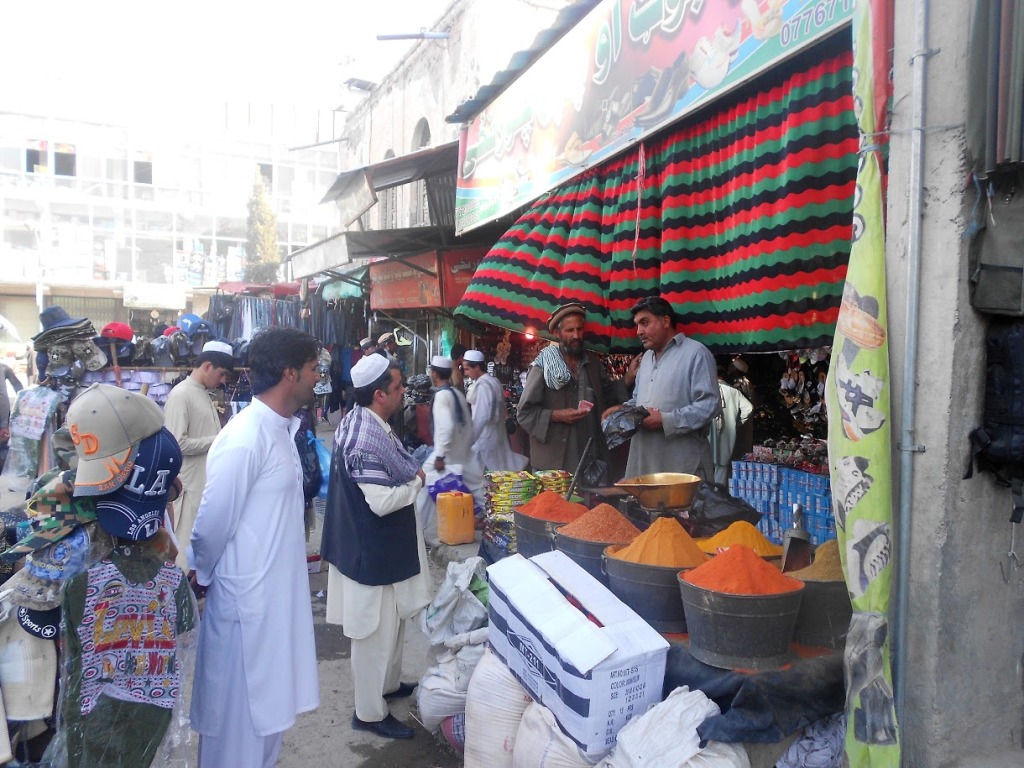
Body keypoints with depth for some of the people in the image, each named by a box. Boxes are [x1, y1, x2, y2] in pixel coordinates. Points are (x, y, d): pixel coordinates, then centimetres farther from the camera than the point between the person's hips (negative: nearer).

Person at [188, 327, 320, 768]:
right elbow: (213, 521, -17)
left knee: (269, 704, 22)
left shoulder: (281, 429, 5)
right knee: (240, 712, 10)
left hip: (276, 592, 8)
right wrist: (202, 576, -1)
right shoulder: (246, 439, -24)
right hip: (247, 599, -8)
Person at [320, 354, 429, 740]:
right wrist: (417, 482, -14)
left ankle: (388, 683, 45)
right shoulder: (368, 439, -28)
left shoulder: (363, 422, 4)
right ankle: (370, 712, 23)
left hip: (383, 544, 10)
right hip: (373, 549, -10)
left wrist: (412, 472, 3)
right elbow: (383, 502, -29)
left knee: (391, 621, 25)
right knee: (376, 629, 6)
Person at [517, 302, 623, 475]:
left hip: (591, 459, 4)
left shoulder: (593, 362, 11)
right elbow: (524, 412, -5)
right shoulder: (543, 366, -4)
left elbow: (610, 394, 25)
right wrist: (555, 416, -17)